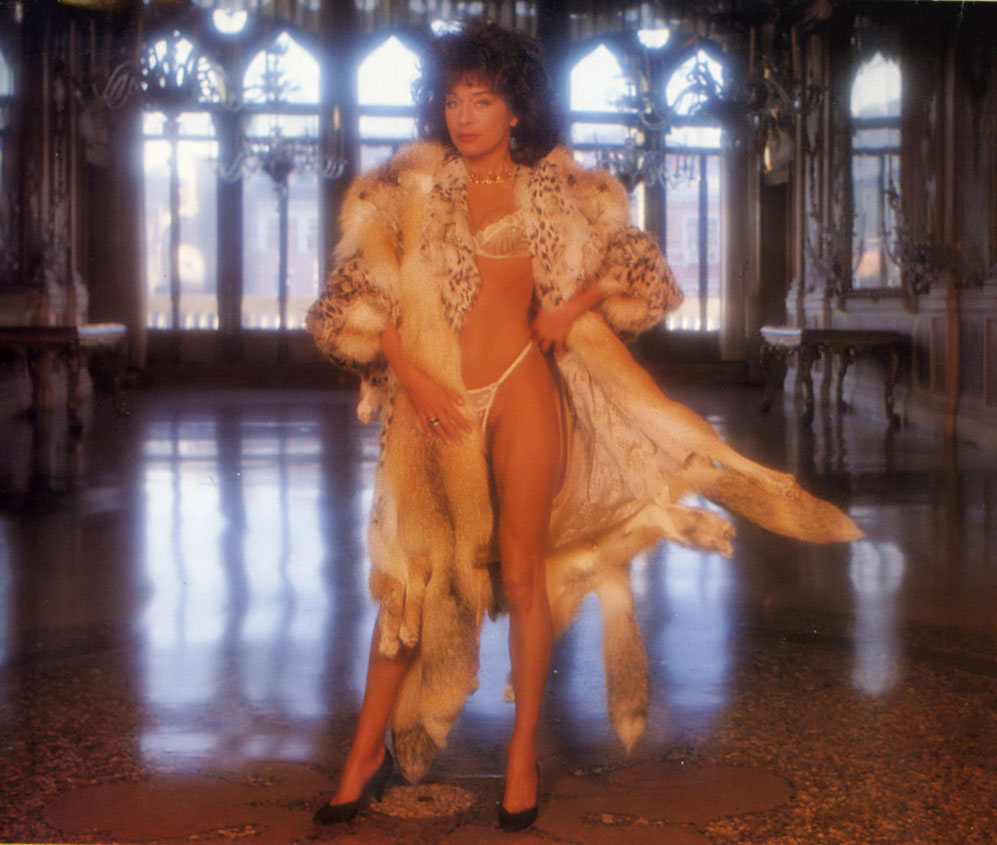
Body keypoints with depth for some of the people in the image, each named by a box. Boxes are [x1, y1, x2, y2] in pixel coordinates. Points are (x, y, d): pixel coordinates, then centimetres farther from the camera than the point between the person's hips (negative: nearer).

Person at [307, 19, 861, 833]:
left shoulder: (557, 190, 8)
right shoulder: (411, 190, 8)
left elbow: (649, 275, 11)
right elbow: (352, 293, 3)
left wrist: (572, 306, -4)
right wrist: (407, 371, -8)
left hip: (521, 392, -1)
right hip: (435, 401, 1)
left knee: (521, 572, 2)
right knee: (412, 574, 6)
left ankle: (524, 750, 17)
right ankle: (367, 752, 17)